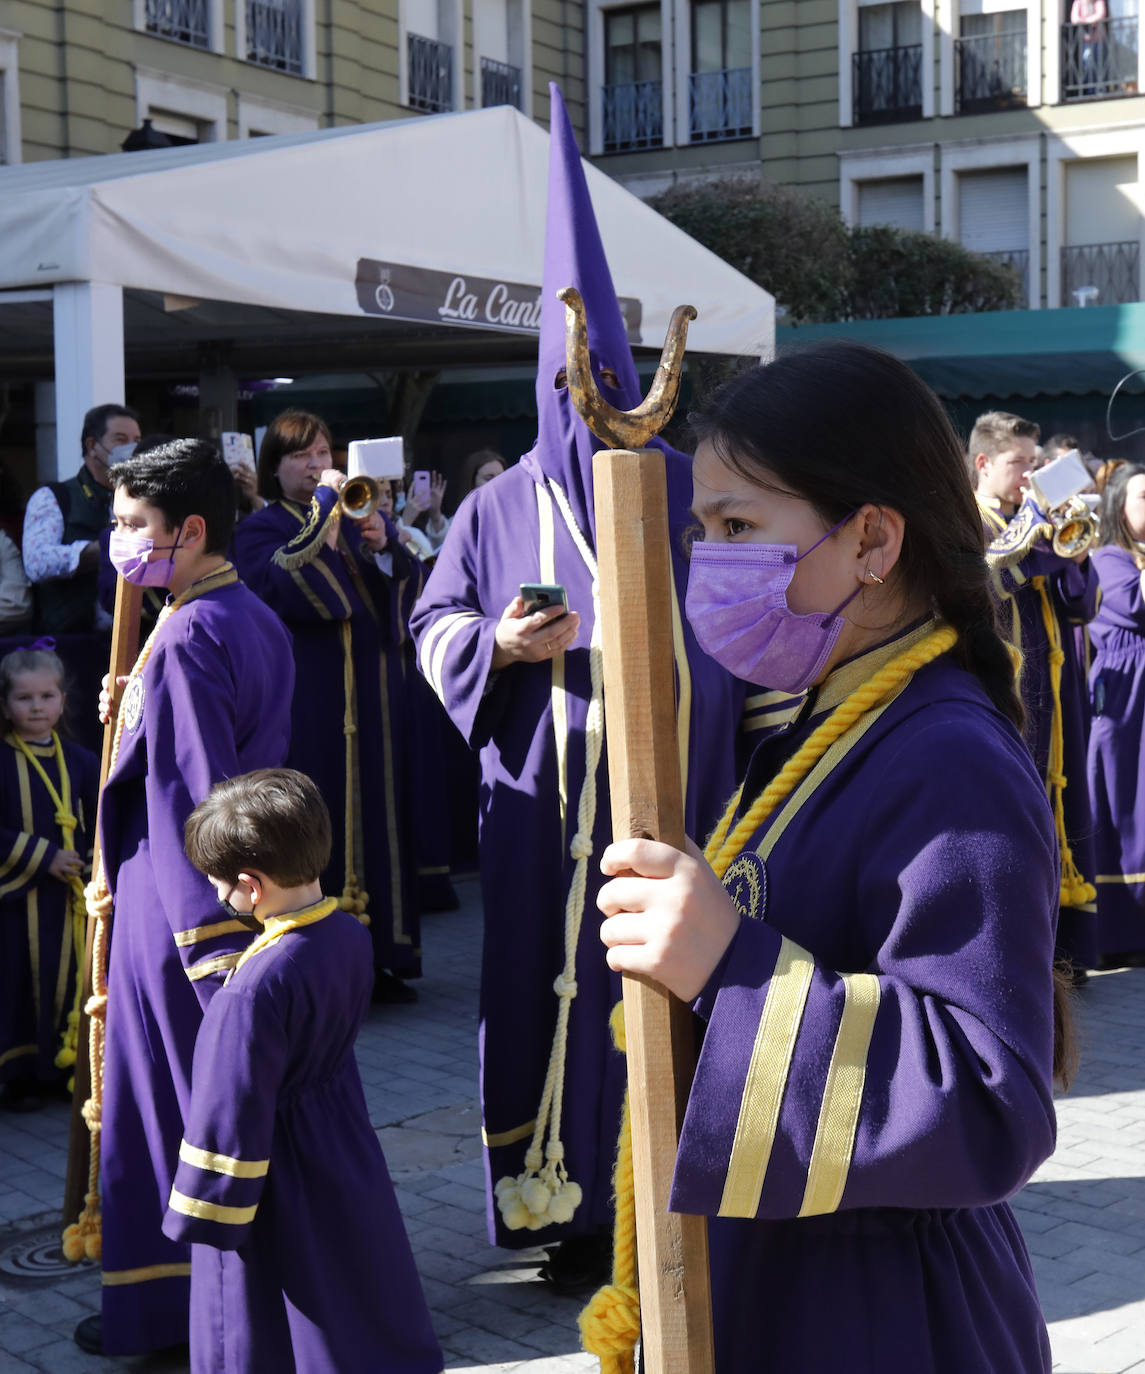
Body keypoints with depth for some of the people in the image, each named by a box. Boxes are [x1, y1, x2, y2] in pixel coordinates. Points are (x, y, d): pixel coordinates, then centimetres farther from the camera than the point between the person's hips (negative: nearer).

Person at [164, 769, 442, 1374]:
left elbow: (231, 1118, -25)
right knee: (365, 1292, 25)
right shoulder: (350, 934, -8)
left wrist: (201, 1216, -13)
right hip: (345, 1144, 8)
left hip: (281, 1195, -8)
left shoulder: (253, 991, -32)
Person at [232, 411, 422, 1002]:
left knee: (374, 811, 4)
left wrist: (379, 542, -12)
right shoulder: (260, 529, 3)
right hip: (303, 698, -5)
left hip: (365, 690, 5)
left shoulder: (358, 518, 18)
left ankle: (379, 959, 11)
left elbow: (402, 584, 6)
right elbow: (286, 590, -17)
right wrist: (323, 512, -13)